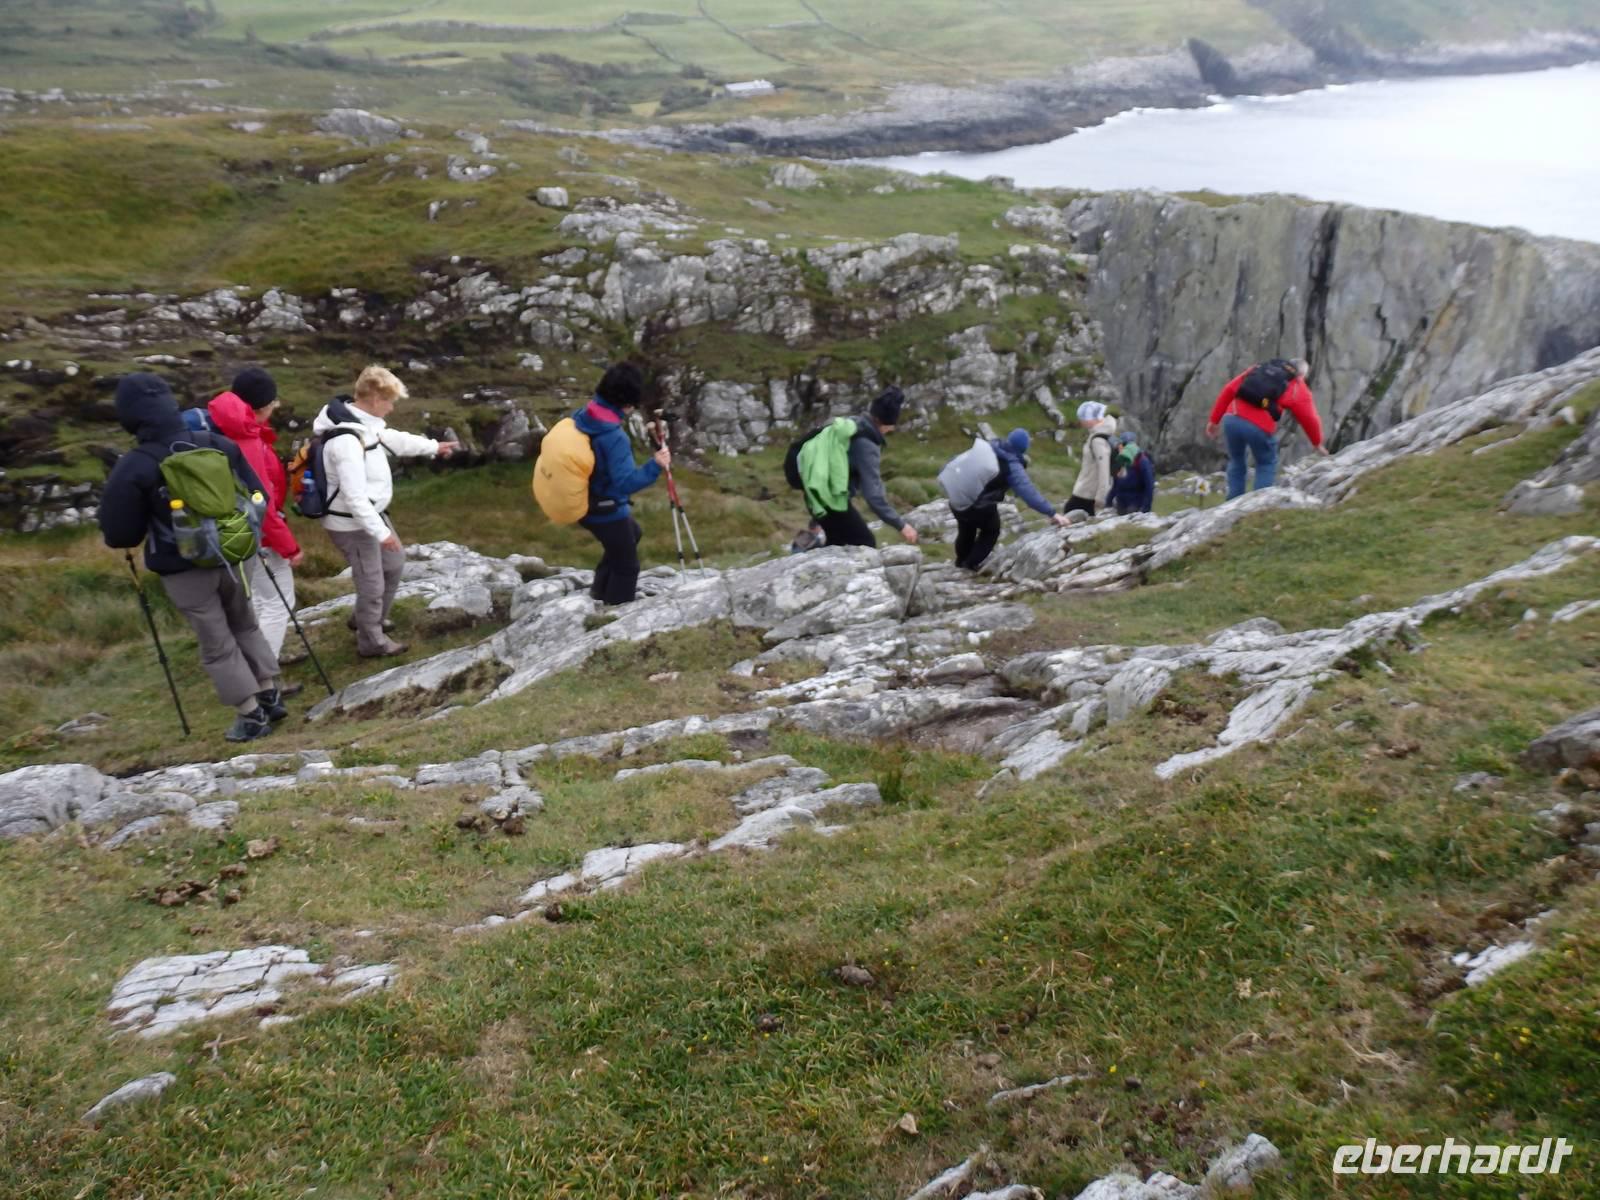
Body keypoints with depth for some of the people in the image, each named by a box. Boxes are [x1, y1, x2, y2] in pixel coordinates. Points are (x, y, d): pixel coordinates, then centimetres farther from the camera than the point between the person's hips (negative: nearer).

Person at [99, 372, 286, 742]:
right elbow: (256, 496, 0)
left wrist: (151, 528, 10)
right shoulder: (218, 445, -6)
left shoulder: (134, 468, -17)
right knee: (246, 626, 23)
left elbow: (119, 535, -10)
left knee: (217, 645, 8)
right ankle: (270, 695, 28)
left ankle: (250, 715, 13)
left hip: (183, 570, -4)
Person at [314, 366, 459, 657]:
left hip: (371, 513, 10)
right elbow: (355, 496, -32)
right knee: (372, 584, 4)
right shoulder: (346, 440, -32)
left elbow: (393, 439, 20)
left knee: (394, 564, 26)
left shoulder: (364, 423, -1)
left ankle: (370, 620, 44)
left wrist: (434, 447, 29)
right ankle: (371, 642, 25)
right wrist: (381, 532, -27)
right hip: (351, 523, -10)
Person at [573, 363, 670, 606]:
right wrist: (655, 466, -34)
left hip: (586, 505, 9)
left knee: (631, 535, 34)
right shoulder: (614, 437, -32)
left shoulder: (581, 417, -7)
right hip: (608, 511, -9)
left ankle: (601, 589, 42)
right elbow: (625, 482, -34)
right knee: (626, 566, 13)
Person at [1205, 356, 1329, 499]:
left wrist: (1214, 420, 21)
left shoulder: (1260, 368, 26)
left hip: (1231, 419, 3)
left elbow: (1229, 390, 19)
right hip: (1259, 427, -3)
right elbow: (1309, 419, 14)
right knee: (1267, 464, 20)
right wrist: (1317, 443, 32)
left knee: (1236, 460, 24)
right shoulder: (1299, 389, 15)